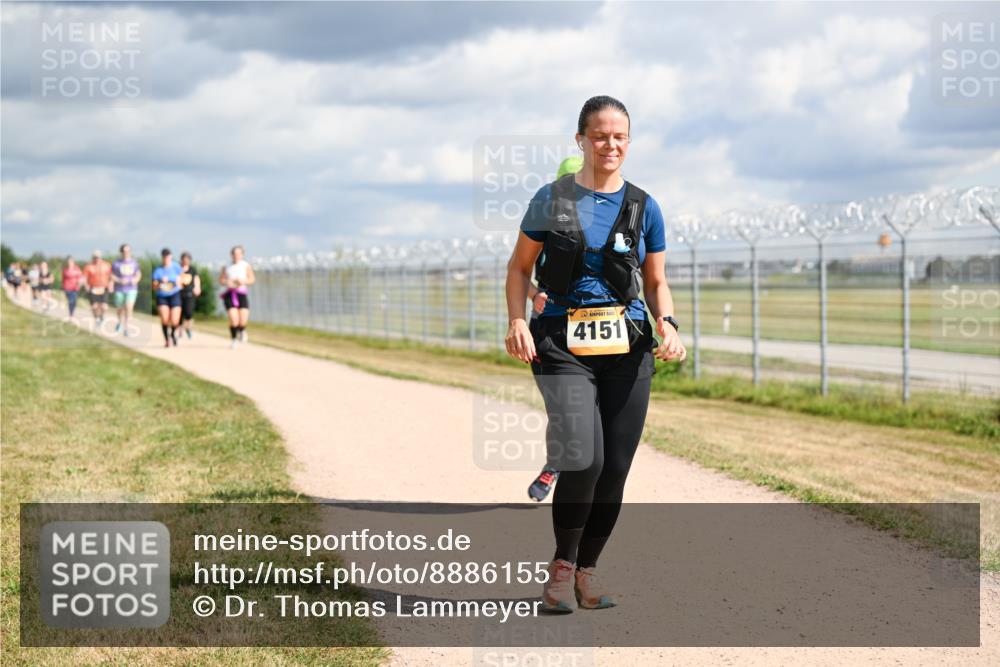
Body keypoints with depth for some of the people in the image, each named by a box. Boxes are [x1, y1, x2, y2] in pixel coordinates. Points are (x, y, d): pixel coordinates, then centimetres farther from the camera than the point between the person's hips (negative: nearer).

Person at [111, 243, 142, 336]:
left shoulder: (134, 262, 0)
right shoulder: (116, 263, -6)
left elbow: (139, 274, 10)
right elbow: (112, 276, -1)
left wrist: (136, 279, -11)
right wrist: (120, 281, -19)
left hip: (132, 289, 0)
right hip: (119, 289, 0)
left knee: (129, 308, -18)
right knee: (119, 309, 13)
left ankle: (125, 328, -14)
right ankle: (120, 321, 47)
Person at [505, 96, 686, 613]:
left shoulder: (643, 207, 9)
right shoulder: (551, 199, 3)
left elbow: (656, 282, 15)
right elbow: (520, 267, 9)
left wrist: (667, 326, -5)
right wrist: (517, 321, -8)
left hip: (627, 346, 3)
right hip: (562, 344, -3)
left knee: (615, 468, 1)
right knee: (583, 458, -19)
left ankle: (587, 570, 20)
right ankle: (561, 564, 2)